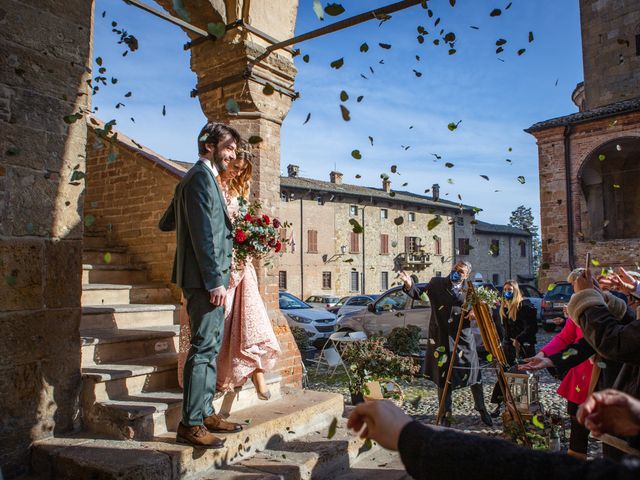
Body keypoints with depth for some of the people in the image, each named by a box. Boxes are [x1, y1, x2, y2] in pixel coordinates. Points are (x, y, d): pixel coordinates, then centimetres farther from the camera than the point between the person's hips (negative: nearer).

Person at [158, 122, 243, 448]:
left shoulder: (198, 177, 20)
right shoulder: (201, 176, -10)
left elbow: (165, 224, 25)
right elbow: (203, 232, -19)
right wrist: (215, 281, -21)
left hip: (207, 278, 10)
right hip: (204, 278, -10)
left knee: (210, 347, 13)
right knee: (204, 348, -6)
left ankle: (205, 413, 22)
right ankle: (190, 424, 2)